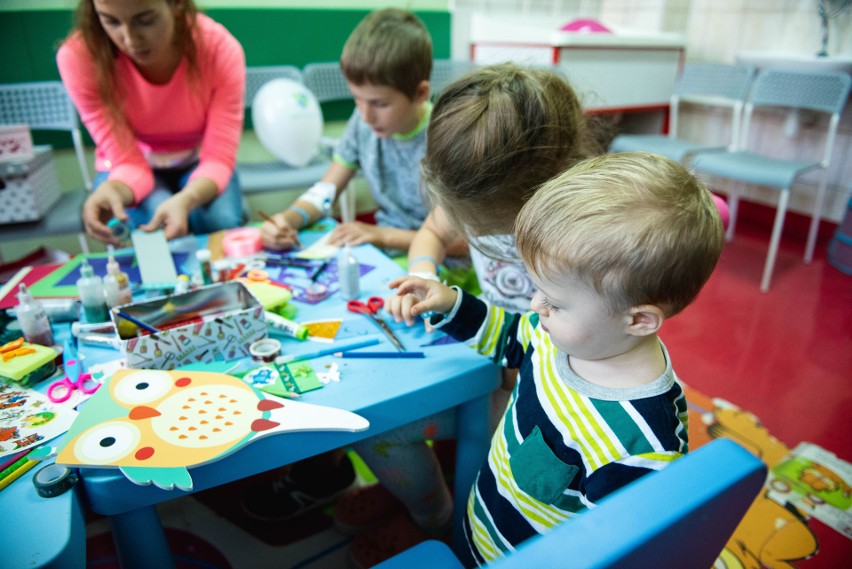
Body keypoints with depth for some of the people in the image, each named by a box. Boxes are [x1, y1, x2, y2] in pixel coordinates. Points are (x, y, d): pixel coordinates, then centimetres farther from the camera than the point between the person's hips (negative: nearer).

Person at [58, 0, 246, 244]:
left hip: (197, 163, 0)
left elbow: (219, 158, -26)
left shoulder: (221, 49, -26)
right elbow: (129, 162, -22)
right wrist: (112, 191, -46)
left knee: (222, 222, -30)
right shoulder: (79, 56, -26)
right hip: (137, 166, 0)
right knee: (160, 228, -30)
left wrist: (186, 200, -47)